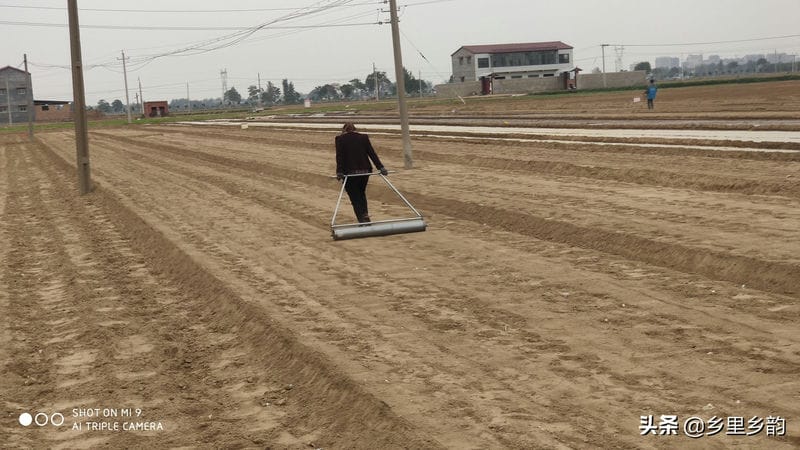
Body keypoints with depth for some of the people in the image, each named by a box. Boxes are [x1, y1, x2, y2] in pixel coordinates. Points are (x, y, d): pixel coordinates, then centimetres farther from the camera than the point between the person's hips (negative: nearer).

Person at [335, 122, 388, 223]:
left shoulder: (340, 139, 1)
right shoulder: (364, 137, 7)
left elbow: (339, 157, -9)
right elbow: (372, 153, 2)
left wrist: (339, 172, -13)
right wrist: (381, 167, 0)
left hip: (350, 173, -3)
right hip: (365, 171, 3)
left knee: (355, 197, 4)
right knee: (361, 194, 22)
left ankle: (363, 220, -5)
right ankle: (365, 214, 7)